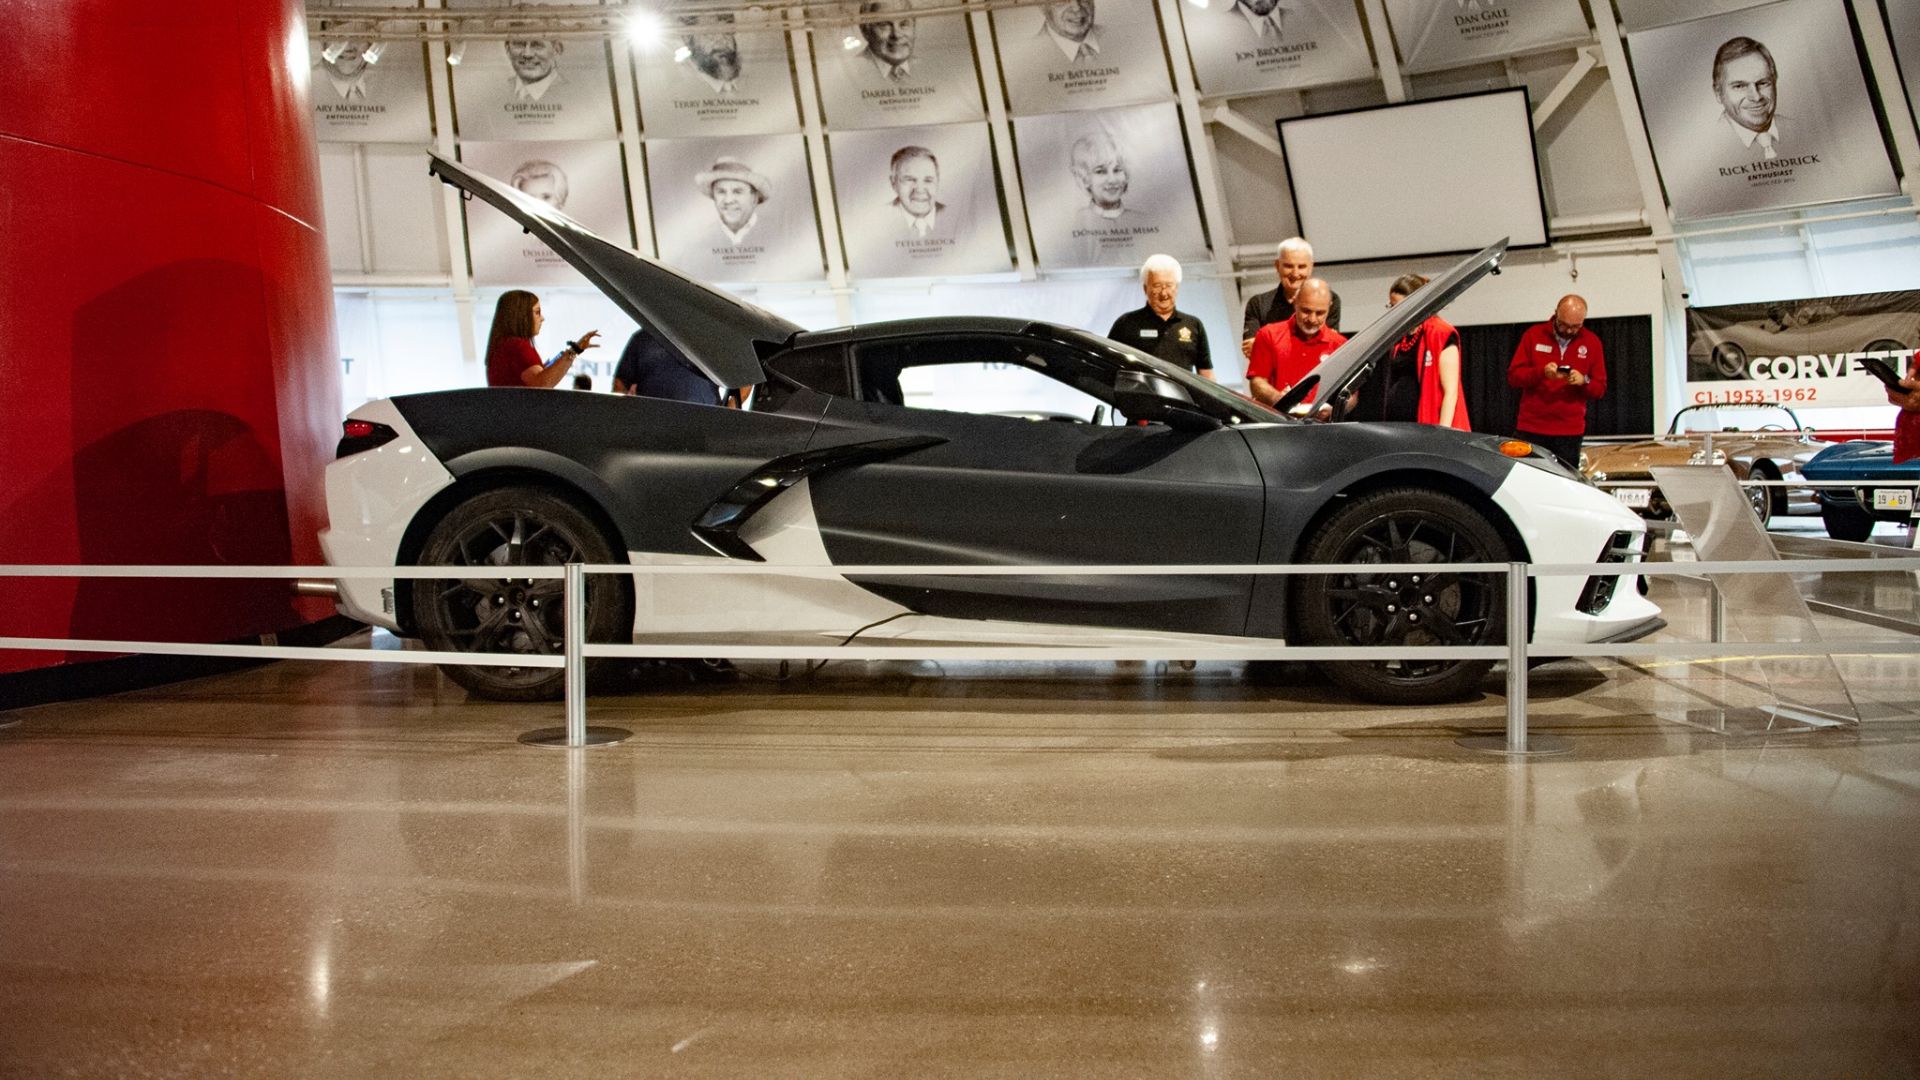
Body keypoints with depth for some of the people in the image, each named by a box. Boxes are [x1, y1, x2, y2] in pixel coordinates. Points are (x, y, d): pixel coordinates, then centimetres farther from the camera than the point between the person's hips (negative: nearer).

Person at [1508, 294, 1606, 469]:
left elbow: (1600, 388, 7)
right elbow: (1513, 375, 0)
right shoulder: (1533, 335, 4)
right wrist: (1541, 372, -18)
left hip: (1570, 432, 1)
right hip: (1530, 428, 0)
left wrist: (1584, 381, -15)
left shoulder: (1591, 342, 7)